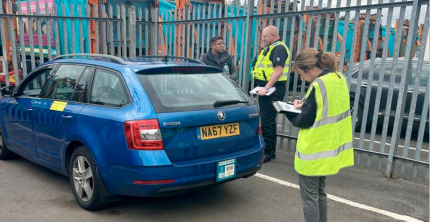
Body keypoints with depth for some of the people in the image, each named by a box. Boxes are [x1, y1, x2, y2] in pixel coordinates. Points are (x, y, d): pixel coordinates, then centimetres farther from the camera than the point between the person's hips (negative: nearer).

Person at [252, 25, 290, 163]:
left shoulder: (279, 48, -12)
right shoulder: (270, 48, 19)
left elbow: (278, 70, -23)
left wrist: (266, 88, -27)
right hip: (266, 88, 11)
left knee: (267, 121, -9)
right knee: (269, 120, 15)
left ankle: (267, 153, -1)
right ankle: (271, 151, 25)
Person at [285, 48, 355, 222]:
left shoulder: (318, 85, -23)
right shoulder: (339, 78, 4)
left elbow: (304, 121, -18)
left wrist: (290, 112, 0)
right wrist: (305, 106, 3)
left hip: (314, 152, -9)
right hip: (330, 148, 9)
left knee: (309, 197, 7)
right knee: (320, 193, 23)